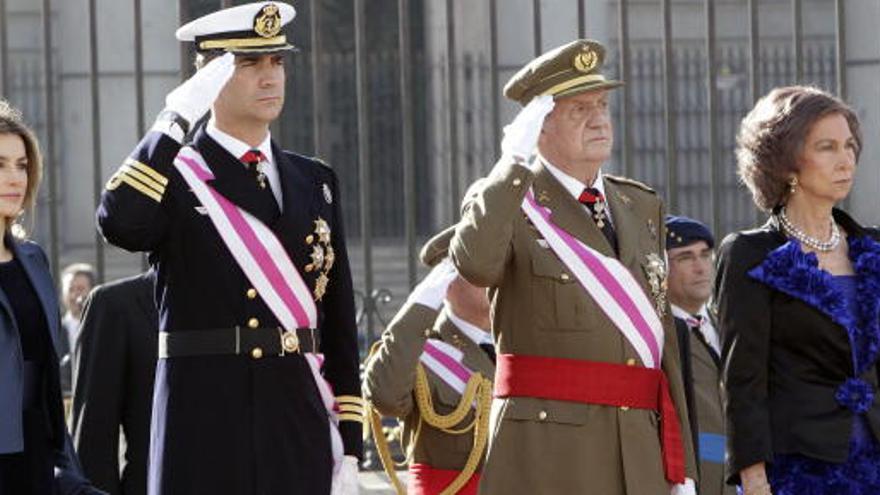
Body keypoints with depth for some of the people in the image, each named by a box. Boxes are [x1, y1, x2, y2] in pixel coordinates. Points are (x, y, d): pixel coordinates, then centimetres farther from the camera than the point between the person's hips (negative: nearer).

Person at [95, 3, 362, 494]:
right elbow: (119, 223, -24)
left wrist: (349, 448, 8)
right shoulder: (172, 175, 1)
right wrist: (177, 118, -19)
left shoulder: (316, 182, 14)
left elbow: (340, 324, 13)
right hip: (205, 432, -4)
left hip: (302, 435, 4)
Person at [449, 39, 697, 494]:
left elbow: (662, 338, 18)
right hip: (545, 456, -6)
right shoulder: (507, 203, 1)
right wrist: (515, 163, -16)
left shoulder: (642, 207, 18)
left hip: (642, 457, 6)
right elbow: (474, 264, -25)